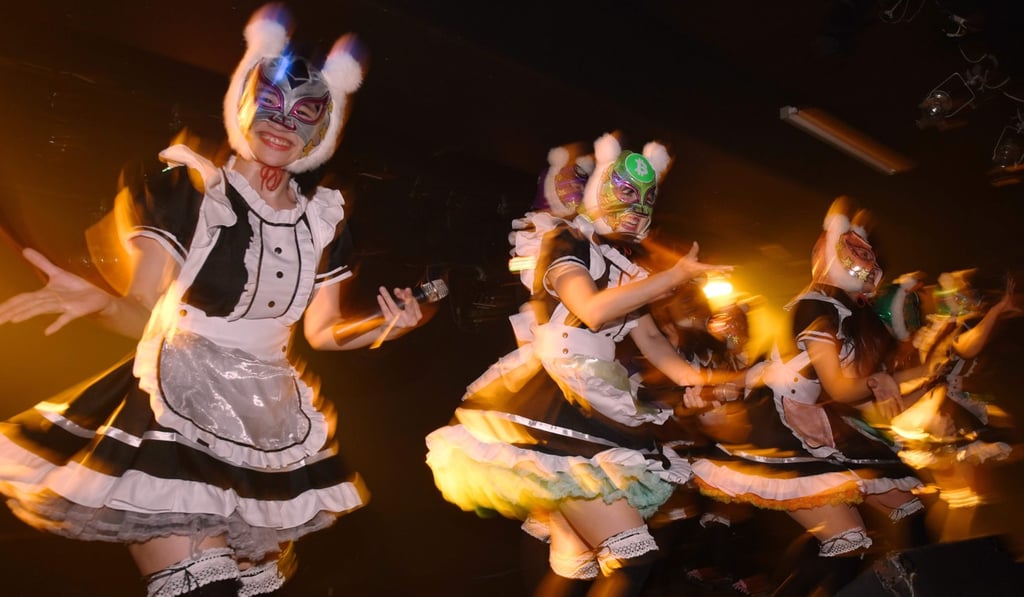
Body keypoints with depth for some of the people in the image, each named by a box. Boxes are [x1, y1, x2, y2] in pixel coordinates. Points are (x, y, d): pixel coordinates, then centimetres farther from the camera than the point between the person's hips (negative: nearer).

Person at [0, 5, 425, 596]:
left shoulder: (323, 218, 4)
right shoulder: (184, 189, -6)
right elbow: (142, 312, -7)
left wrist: (381, 327, -8)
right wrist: (101, 300, -28)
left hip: (271, 421, 4)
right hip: (177, 411, -3)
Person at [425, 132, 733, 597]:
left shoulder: (627, 270, 22)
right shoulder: (566, 243, -1)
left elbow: (651, 340, 18)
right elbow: (594, 310, -19)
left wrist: (698, 380, 1)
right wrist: (677, 274, -15)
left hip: (600, 408, 8)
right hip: (554, 399, -8)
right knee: (632, 556, -13)